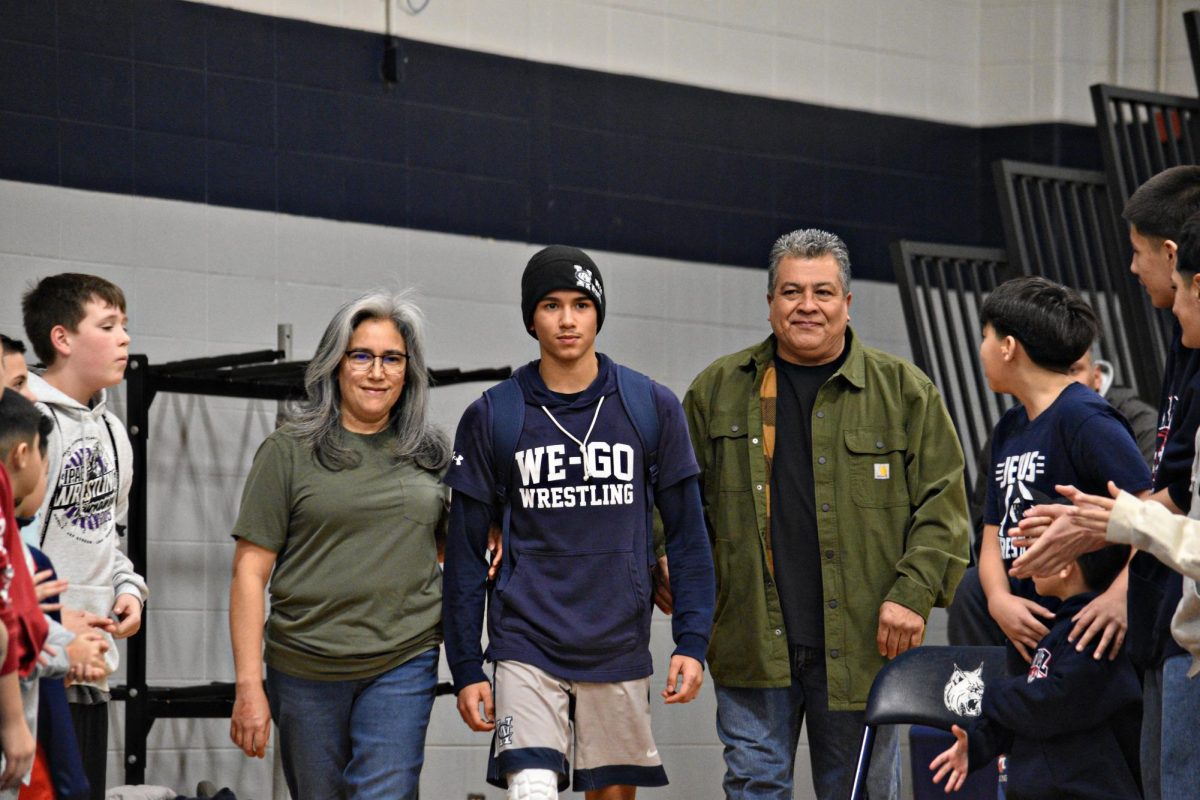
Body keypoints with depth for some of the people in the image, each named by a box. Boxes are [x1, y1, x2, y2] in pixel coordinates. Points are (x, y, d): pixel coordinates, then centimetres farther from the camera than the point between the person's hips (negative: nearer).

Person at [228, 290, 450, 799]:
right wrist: (248, 686, -10)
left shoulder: (431, 453, 9)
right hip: (306, 670, -1)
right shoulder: (289, 451, -1)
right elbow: (250, 571, -3)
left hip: (403, 666, 1)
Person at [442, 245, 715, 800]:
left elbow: (687, 537, 6)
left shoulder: (652, 409, 3)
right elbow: (466, 553, 5)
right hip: (526, 647, -1)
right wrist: (466, 667, 1)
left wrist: (692, 641, -4)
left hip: (619, 648, 1)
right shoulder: (491, 417, 1)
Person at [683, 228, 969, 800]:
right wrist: (677, 576, 2)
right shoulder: (718, 390, 9)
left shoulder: (904, 391, 6)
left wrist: (913, 594, -9)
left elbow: (941, 504, 2)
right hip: (751, 642, 1)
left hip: (861, 645, -1)